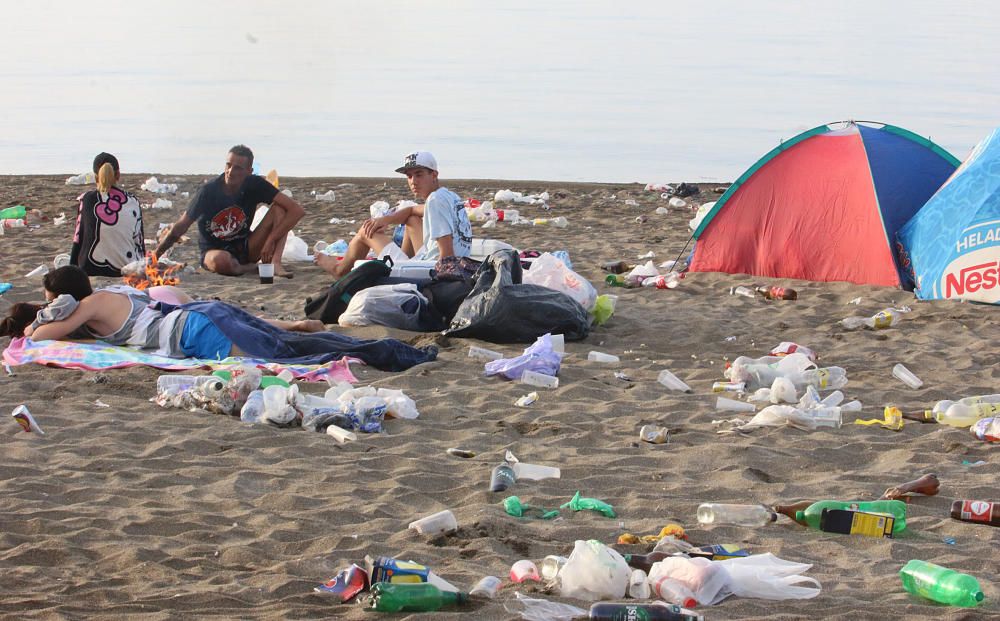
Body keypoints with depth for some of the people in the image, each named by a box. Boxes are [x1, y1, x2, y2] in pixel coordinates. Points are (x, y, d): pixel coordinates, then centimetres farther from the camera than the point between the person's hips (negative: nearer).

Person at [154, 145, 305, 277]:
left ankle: (275, 264, -27)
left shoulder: (255, 185, -11)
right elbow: (181, 226, -7)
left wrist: (271, 240, -24)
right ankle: (253, 268, -12)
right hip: (213, 251, -3)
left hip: (244, 247, 3)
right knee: (221, 260, -43)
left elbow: (297, 211, -16)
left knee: (280, 208, -15)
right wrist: (155, 256, -10)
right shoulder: (209, 191, -15)